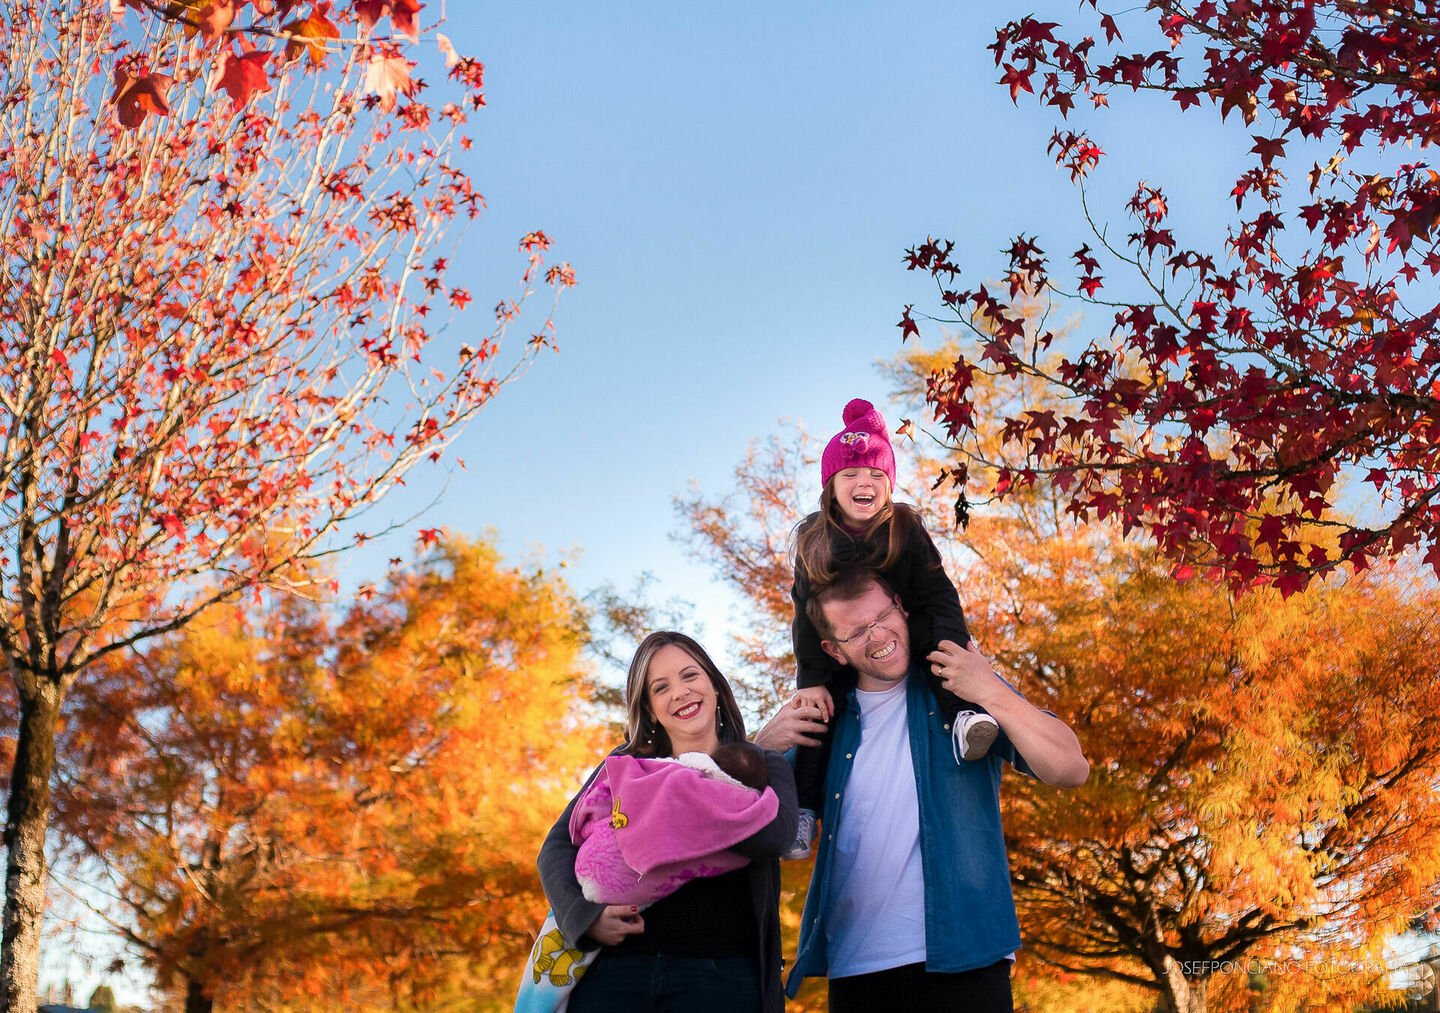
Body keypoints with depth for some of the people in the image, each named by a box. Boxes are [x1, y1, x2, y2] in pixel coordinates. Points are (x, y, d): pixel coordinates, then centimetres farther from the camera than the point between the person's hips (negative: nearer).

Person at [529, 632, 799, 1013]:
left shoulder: (763, 766, 10)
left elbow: (774, 832, -13)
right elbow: (557, 847, 7)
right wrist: (585, 914, -14)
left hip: (720, 978, -1)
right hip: (615, 965, 2)